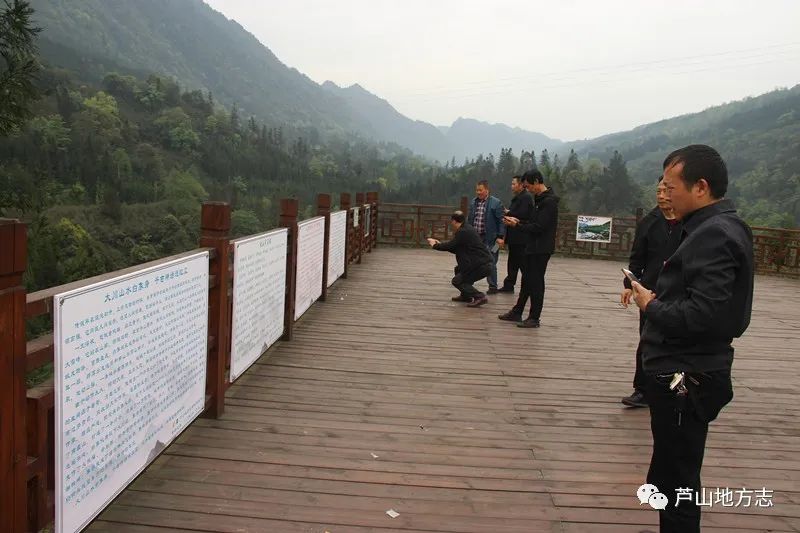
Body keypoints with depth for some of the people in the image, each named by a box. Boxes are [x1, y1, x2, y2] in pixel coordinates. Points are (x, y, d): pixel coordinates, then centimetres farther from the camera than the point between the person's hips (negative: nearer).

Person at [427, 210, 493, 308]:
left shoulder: (463, 232, -14)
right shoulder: (467, 229, 15)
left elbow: (449, 246, -14)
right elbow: (456, 249, 21)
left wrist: (434, 245, 4)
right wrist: (439, 244, 25)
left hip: (482, 266, -10)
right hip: (484, 263, 10)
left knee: (456, 281, -1)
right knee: (458, 269, 25)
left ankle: (479, 297, -9)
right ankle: (466, 295, 27)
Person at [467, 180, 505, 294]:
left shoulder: (496, 203, -7)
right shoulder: (474, 202, 10)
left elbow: (501, 221, -8)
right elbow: (470, 219, 17)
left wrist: (500, 236, -14)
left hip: (489, 239, -5)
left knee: (490, 263, 2)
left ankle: (493, 286, 14)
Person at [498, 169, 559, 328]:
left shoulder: (549, 202, -18)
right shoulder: (540, 199, 13)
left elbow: (538, 227, -22)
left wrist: (517, 225, -14)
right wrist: (519, 221, 5)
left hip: (541, 249, -10)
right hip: (533, 247, 10)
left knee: (536, 283, -2)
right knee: (527, 280, 15)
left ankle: (534, 318, 8)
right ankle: (517, 313, 25)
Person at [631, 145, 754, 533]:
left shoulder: (715, 235, -19)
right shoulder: (718, 227, 13)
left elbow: (704, 314, -29)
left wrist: (652, 305, -14)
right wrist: (660, 299, 3)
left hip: (686, 377, -10)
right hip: (686, 371, 10)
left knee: (677, 479, 2)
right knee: (672, 474, 21)